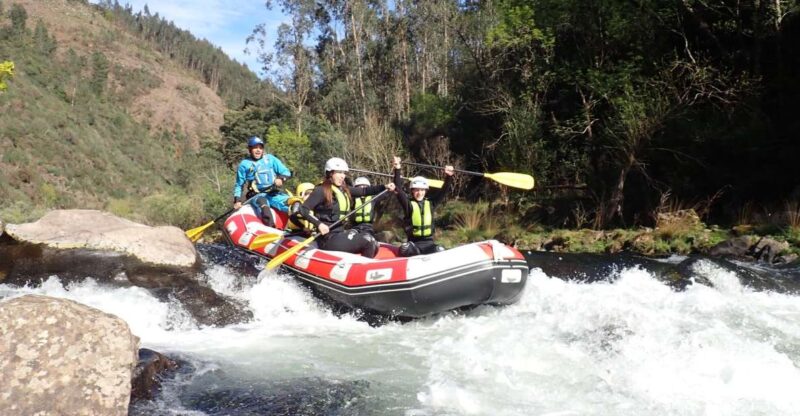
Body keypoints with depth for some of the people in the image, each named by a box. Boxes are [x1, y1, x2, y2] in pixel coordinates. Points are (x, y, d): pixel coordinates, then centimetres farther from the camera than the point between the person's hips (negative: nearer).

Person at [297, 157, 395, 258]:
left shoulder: (344, 190, 12)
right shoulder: (321, 190, -10)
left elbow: (364, 191, 10)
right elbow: (303, 209, -14)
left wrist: (384, 187, -2)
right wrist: (319, 224, -26)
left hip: (340, 234, 8)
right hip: (328, 239, -8)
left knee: (374, 245, 3)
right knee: (368, 241, -15)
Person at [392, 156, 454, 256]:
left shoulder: (431, 203, 9)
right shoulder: (409, 204, 0)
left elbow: (443, 191, 4)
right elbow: (398, 190, -12)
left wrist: (448, 177, -13)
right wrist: (397, 169, -21)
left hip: (429, 242, 2)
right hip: (413, 242, -2)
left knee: (441, 251, -26)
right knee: (404, 249, -34)